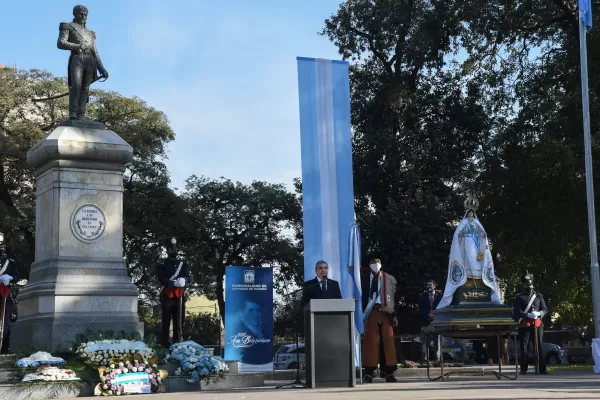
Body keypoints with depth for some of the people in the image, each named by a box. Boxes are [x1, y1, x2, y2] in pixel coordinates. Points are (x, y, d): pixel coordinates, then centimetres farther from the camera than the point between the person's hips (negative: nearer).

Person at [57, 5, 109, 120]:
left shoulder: (90, 33, 31)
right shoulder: (68, 26, 16)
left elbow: (95, 52, 26)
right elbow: (60, 43, 2)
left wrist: (102, 69, 15)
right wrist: (77, 46, -13)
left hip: (90, 61, 5)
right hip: (77, 59, -5)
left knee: (85, 89, -5)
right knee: (76, 84, -25)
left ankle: (80, 117, -11)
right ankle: (72, 114, -26)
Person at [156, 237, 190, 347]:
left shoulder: (182, 264, 17)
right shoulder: (161, 263, 4)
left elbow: (187, 276, 5)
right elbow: (161, 279, -7)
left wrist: (183, 281, -19)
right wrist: (174, 283, -22)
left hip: (179, 296, 4)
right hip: (167, 296, -4)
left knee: (179, 322, 5)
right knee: (166, 322, -3)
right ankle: (164, 346, -1)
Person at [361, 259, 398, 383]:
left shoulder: (390, 279, 10)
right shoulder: (365, 280, 10)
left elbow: (394, 298, 7)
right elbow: (363, 298, 9)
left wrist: (394, 315, -1)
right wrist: (363, 314, 0)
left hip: (386, 312, 1)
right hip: (371, 313, -1)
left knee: (388, 341, 0)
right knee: (371, 341, -4)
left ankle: (389, 372, 5)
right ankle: (369, 372, -1)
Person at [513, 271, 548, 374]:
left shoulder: (539, 296, 16)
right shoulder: (519, 297, 7)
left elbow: (545, 310, 12)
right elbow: (517, 311, -3)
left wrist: (538, 313, -10)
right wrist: (528, 315, -18)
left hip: (538, 324, 2)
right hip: (525, 325, -2)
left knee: (540, 346, 0)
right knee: (524, 347, -3)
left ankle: (542, 368, 2)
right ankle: (523, 369, 2)